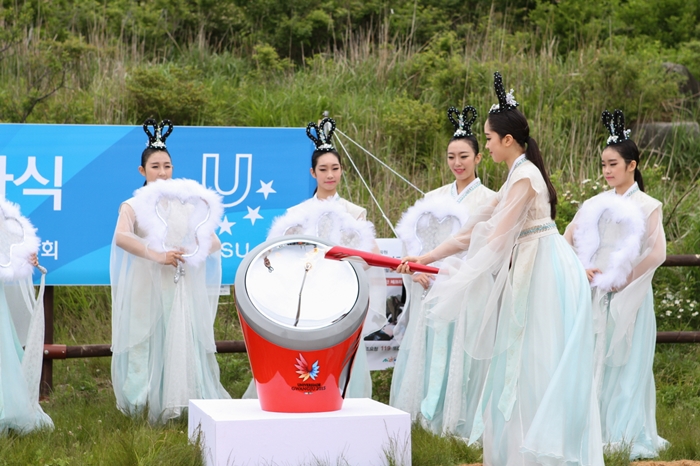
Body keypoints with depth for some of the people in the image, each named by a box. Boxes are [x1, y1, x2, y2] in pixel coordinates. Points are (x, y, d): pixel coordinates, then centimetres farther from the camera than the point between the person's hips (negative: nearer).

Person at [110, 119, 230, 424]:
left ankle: (175, 405, -5)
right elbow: (121, 237, -16)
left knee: (182, 346, -7)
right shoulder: (133, 206, 5)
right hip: (146, 288, -2)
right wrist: (157, 256, -26)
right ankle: (146, 407, 1)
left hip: (181, 289, 2)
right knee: (146, 348, -5)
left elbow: (215, 242, 5)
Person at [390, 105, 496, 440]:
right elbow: (414, 239, 13)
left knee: (461, 356, -4)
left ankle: (459, 425, 3)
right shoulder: (434, 197, 13)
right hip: (431, 287, 4)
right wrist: (416, 270, -5)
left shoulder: (489, 200, 0)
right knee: (425, 354, 3)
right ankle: (425, 420, 11)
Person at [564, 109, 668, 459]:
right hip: (595, 294, 4)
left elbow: (656, 254, -11)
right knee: (594, 361, 4)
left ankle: (632, 436, 4)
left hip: (628, 296, -4)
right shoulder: (596, 204, 10)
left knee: (628, 363, -2)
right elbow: (567, 239, 9)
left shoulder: (647, 206, -2)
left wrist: (624, 280, -10)